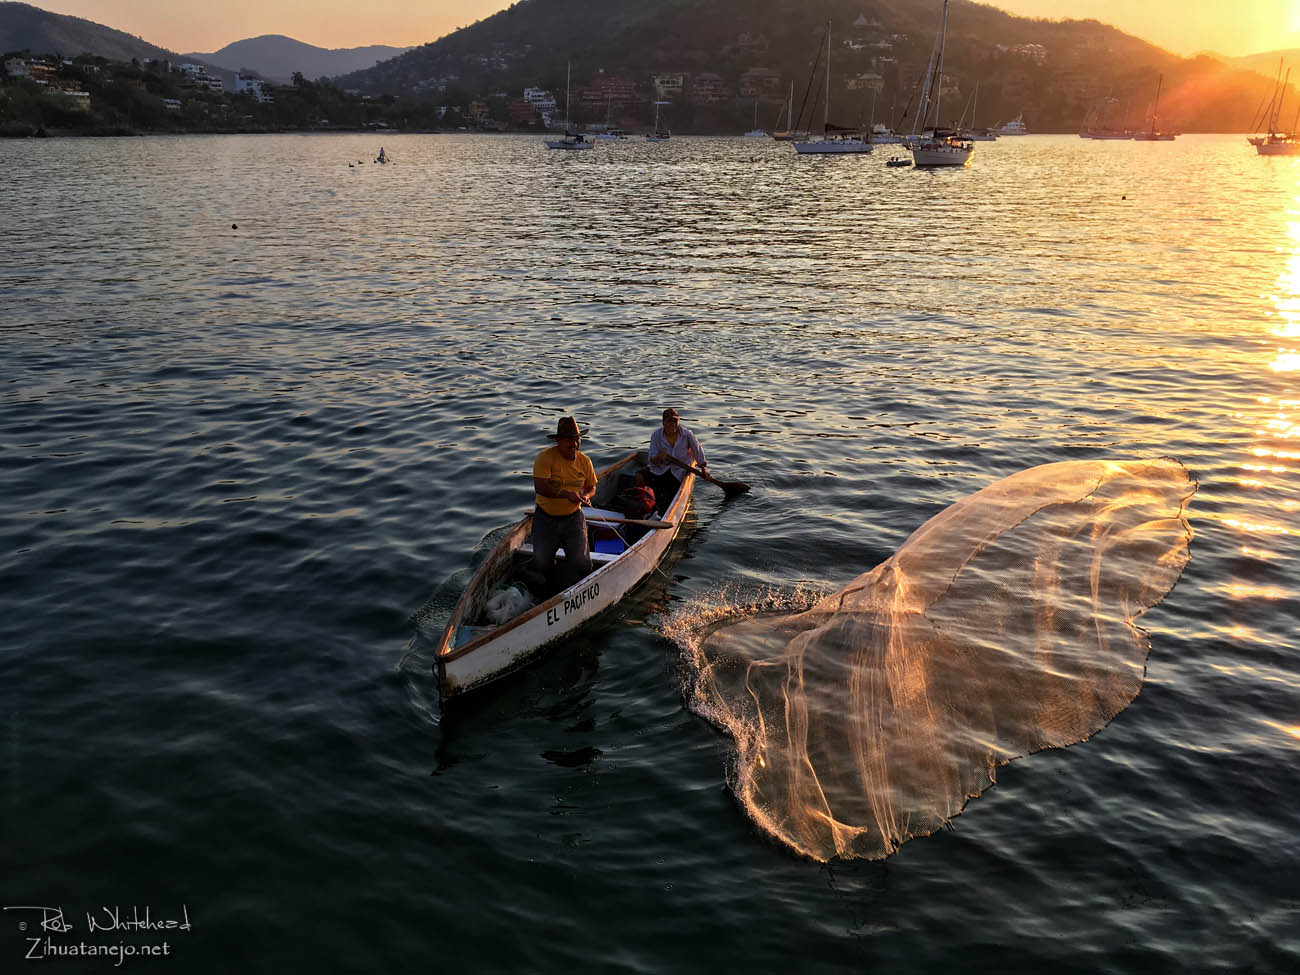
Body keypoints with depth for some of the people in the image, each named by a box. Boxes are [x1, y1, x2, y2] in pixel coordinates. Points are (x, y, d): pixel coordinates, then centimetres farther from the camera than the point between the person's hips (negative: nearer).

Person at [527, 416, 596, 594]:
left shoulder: (584, 461, 1)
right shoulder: (546, 457, -15)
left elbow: (591, 487, 13)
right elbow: (539, 487, -25)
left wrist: (585, 496, -12)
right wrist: (567, 494, -33)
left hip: (573, 518, 3)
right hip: (546, 518, -3)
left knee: (582, 564, -7)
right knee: (541, 564, -6)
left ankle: (566, 591, 22)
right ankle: (548, 590, 27)